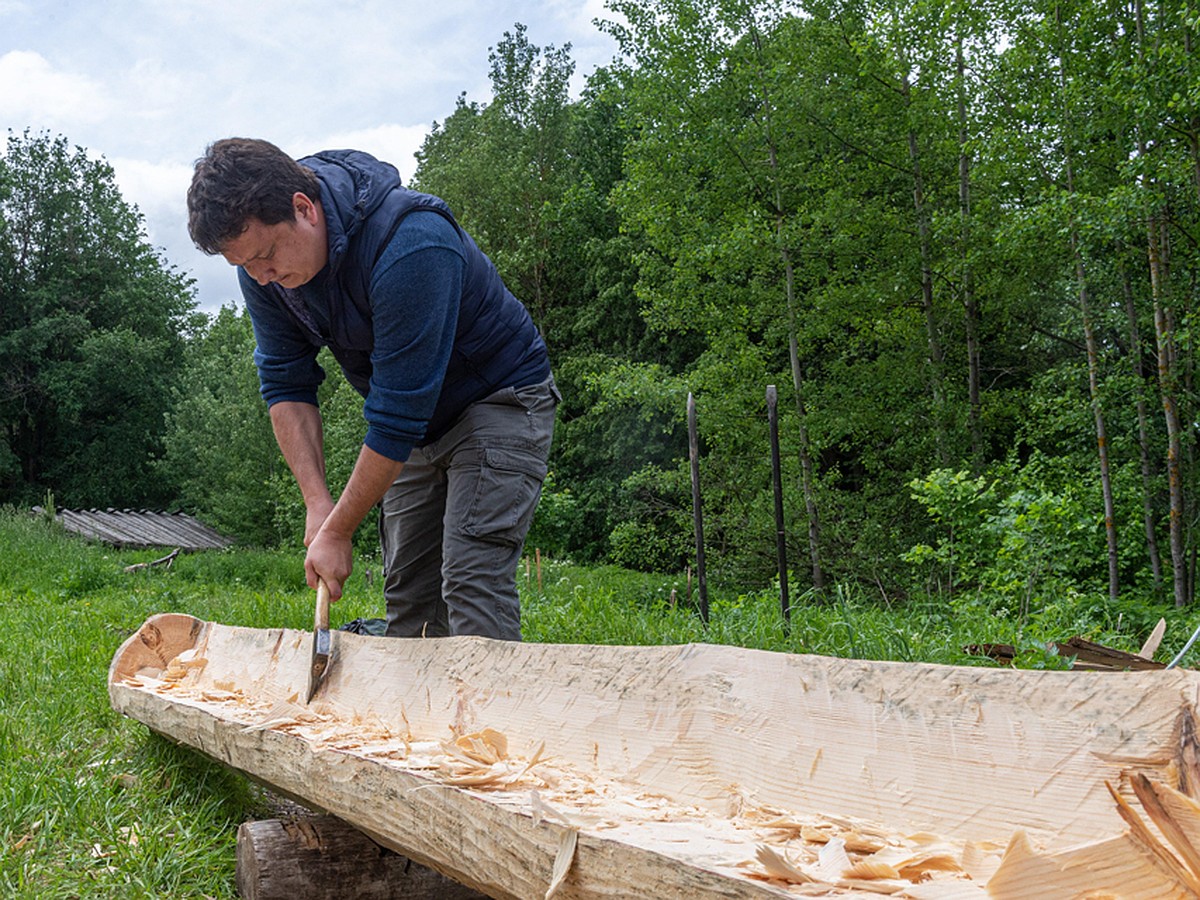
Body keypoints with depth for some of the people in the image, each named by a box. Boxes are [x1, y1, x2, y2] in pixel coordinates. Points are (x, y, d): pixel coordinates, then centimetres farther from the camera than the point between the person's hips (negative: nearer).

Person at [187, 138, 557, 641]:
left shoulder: (409, 247, -35)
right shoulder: (262, 260, -11)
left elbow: (396, 416, -31)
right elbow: (286, 383, -5)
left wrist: (338, 531, -23)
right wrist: (317, 502, -15)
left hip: (500, 399, -7)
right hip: (416, 424, 7)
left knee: (471, 581, -18)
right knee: (407, 595, 4)